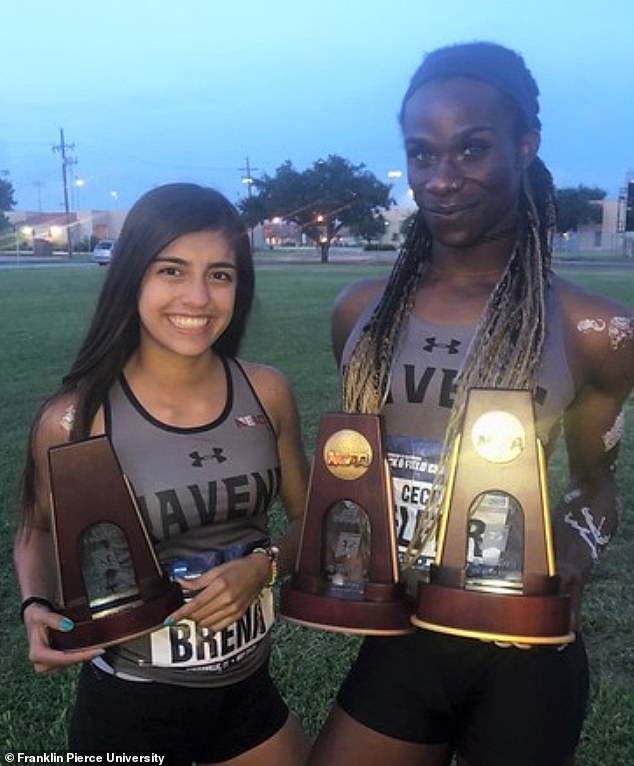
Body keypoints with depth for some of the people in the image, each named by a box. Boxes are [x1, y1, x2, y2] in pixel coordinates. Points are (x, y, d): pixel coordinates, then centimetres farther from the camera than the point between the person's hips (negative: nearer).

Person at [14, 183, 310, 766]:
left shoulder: (267, 394, -10)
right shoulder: (74, 419, -17)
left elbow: (308, 518, 3)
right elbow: (39, 532, 1)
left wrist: (265, 564, -16)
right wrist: (37, 608, -17)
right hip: (128, 705, -2)